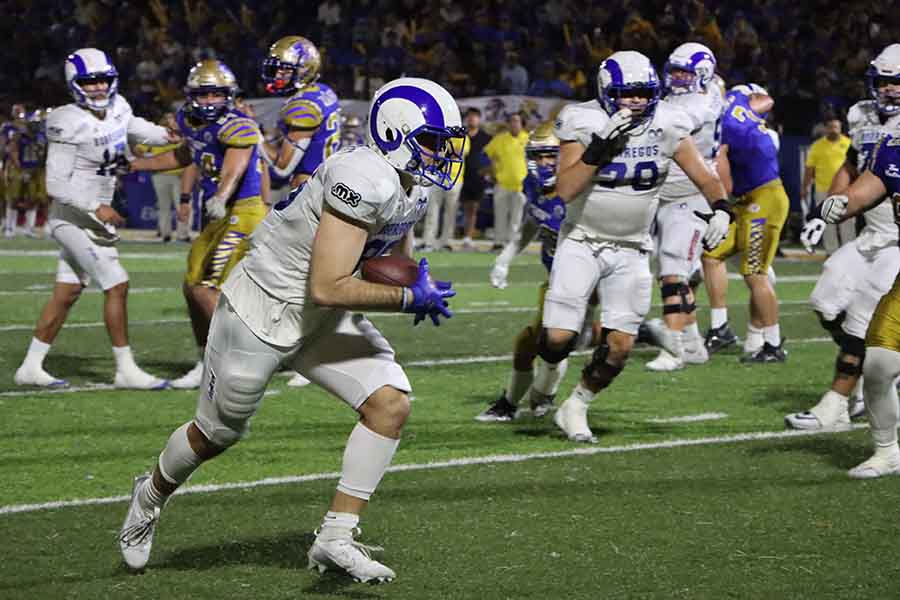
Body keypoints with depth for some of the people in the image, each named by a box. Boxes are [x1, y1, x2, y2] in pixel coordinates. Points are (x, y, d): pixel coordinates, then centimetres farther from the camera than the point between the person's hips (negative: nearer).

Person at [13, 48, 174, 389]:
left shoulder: (117, 109, 3)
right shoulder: (70, 124, -20)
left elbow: (130, 127, 28)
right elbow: (57, 184, -20)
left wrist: (164, 135, 14)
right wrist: (96, 208, -24)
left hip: (95, 216, 8)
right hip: (74, 216, -8)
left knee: (67, 293, 12)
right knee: (117, 285, -12)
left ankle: (31, 367, 20)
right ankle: (126, 370, -6)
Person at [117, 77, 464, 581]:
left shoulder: (415, 188, -2)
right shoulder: (365, 180, -32)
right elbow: (327, 288, -36)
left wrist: (417, 283, -6)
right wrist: (409, 298, -26)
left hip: (324, 323, 8)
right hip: (261, 315, -8)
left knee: (391, 403, -11)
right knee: (218, 433, 12)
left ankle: (337, 538, -6)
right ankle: (152, 497, 43)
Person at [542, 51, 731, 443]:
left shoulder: (666, 128, -7)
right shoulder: (584, 124, -15)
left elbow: (705, 179, 0)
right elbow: (565, 190, -24)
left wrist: (720, 210, -20)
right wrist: (601, 146, -32)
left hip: (631, 251, 3)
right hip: (582, 243, -3)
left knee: (620, 346, -5)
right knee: (558, 338, -12)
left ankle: (576, 407, 19)